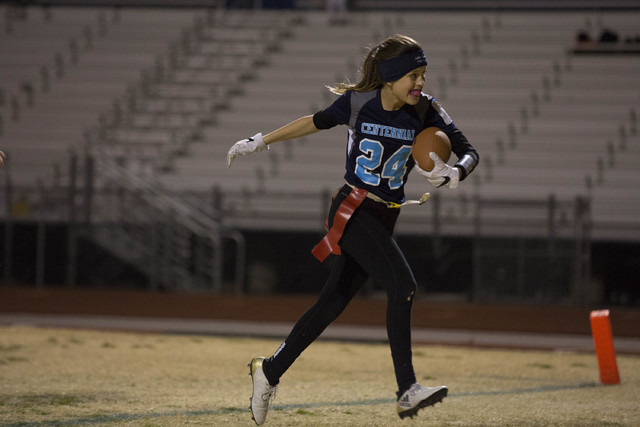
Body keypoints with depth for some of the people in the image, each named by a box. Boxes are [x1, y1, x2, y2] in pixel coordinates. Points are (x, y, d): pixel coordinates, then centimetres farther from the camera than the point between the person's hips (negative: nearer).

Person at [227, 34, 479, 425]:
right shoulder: (357, 103, -9)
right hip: (351, 212, -4)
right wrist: (259, 142, 16)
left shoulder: (426, 111, -4)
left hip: (383, 219, 4)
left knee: (334, 302, 8)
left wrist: (454, 174, -30)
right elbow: (318, 122, 9)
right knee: (402, 285, -22)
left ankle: (270, 372, 25)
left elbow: (469, 152, -7)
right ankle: (407, 390, -25)